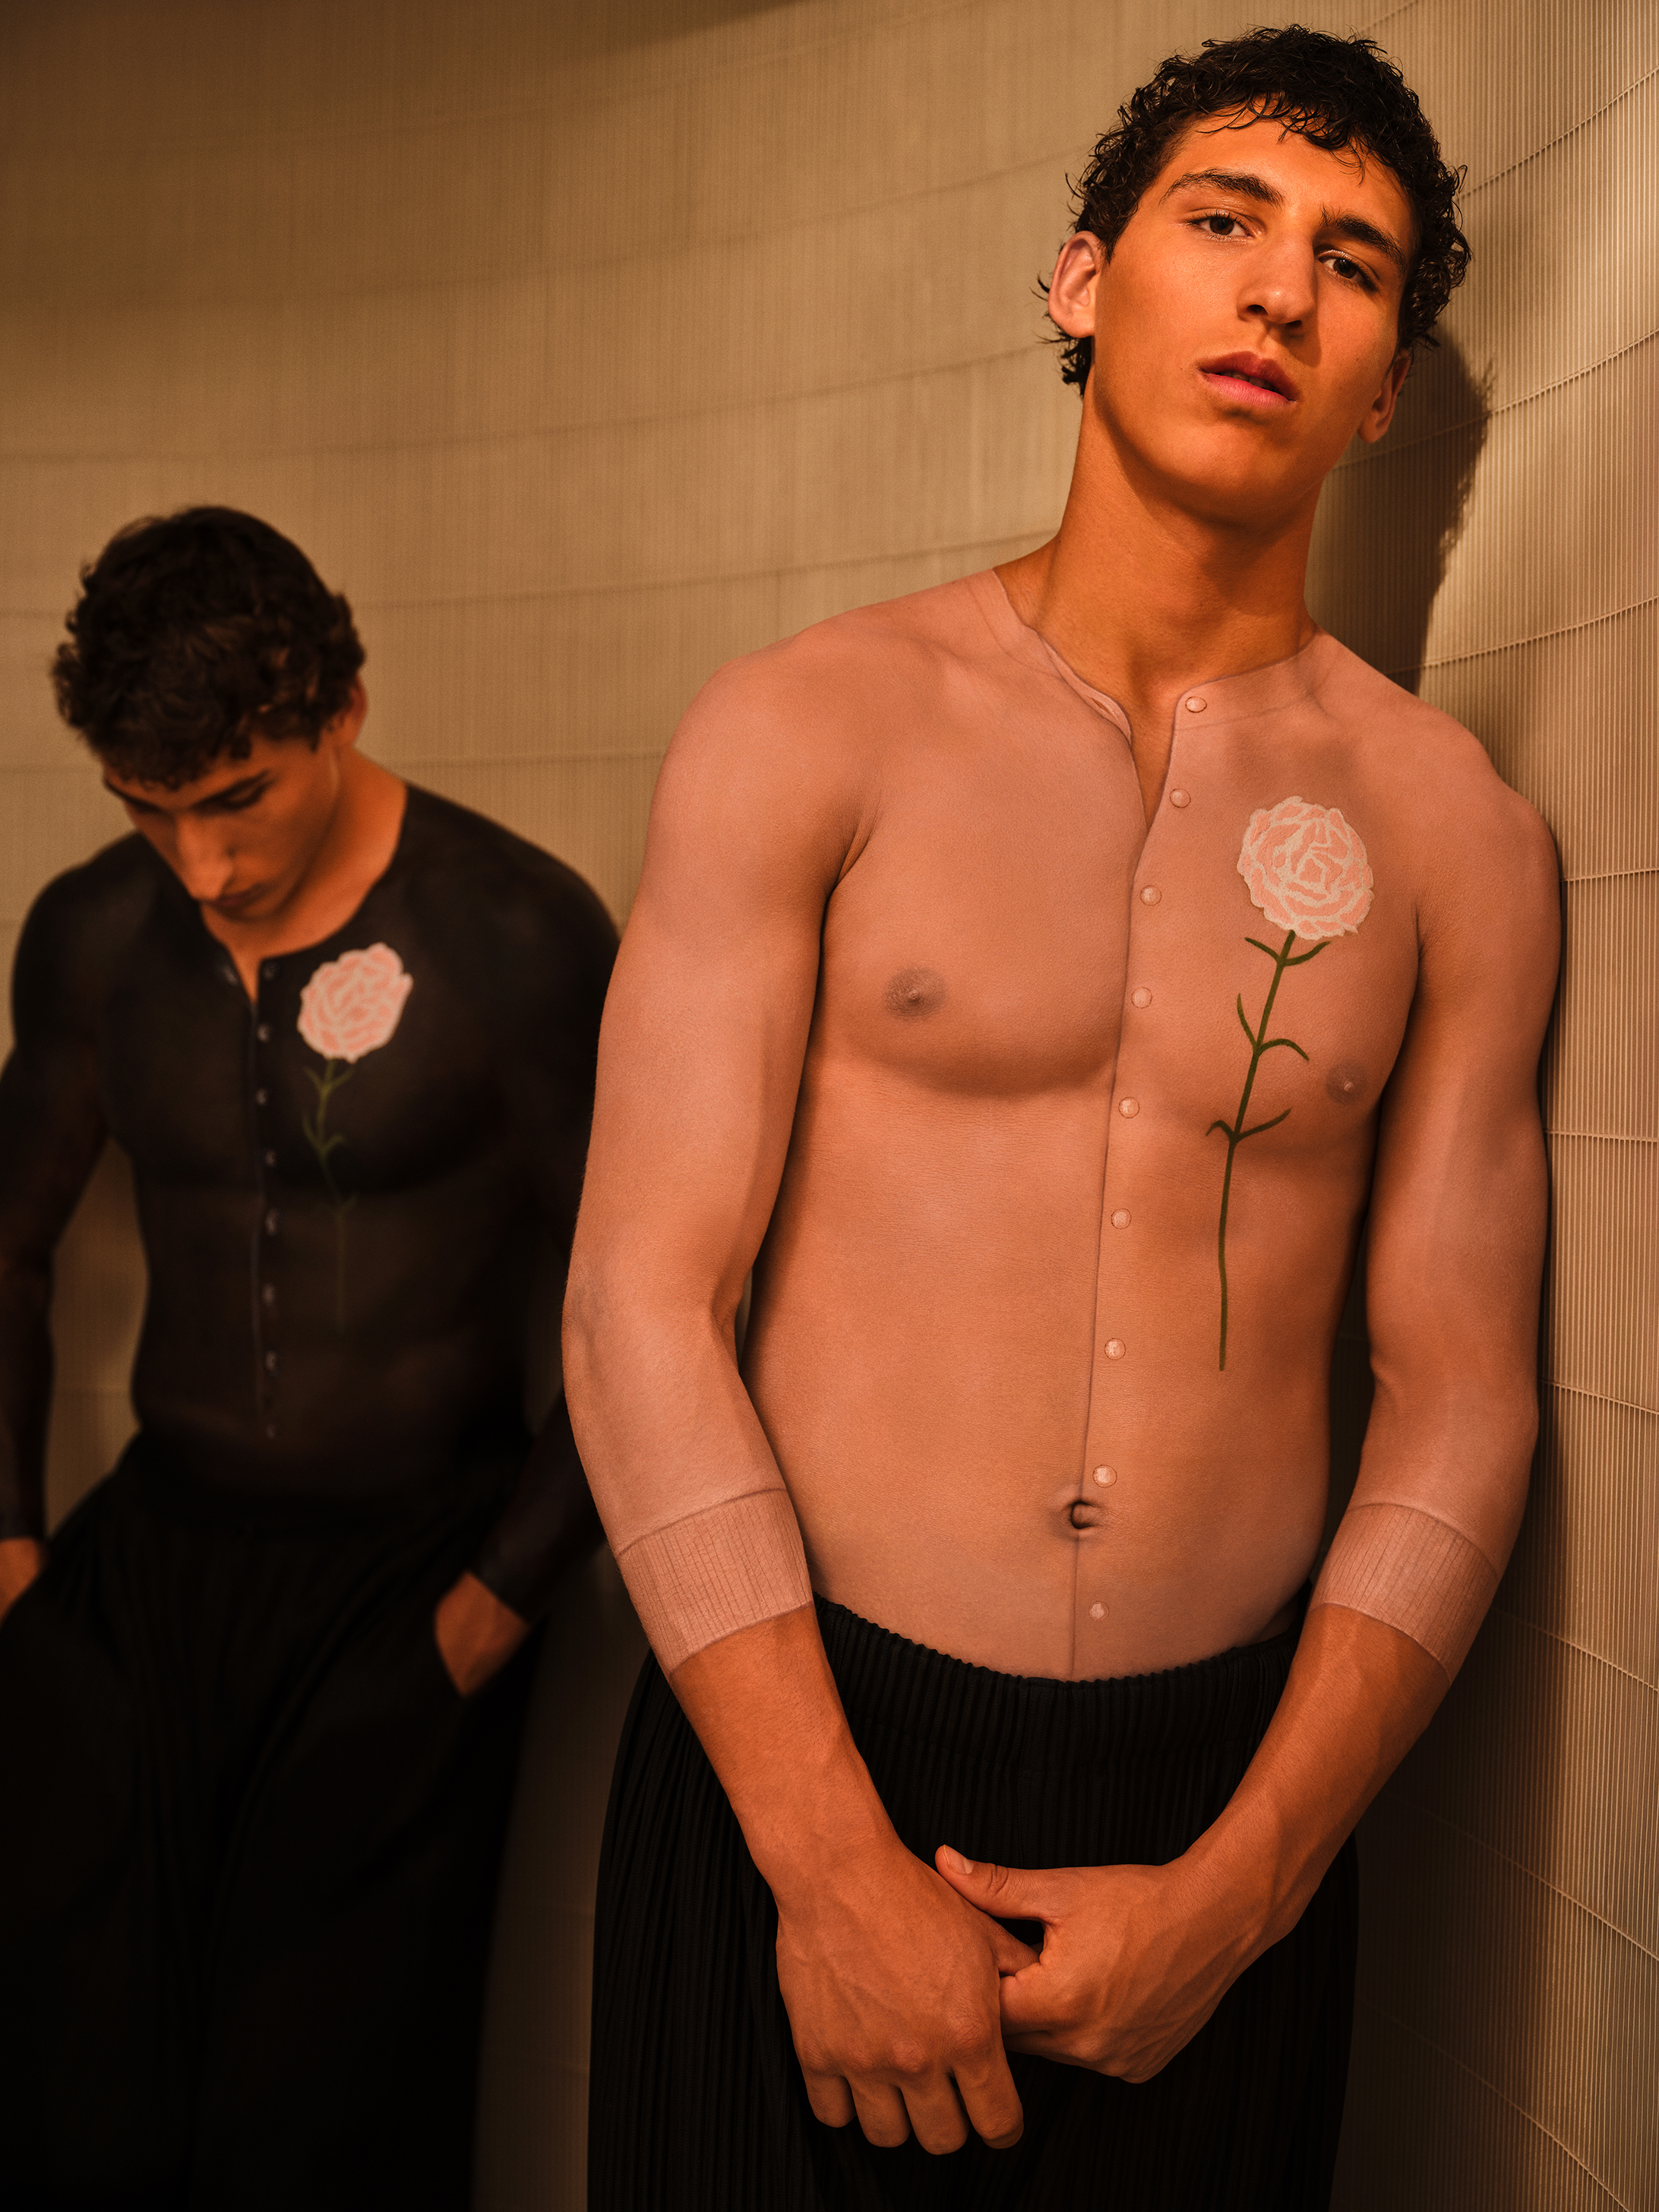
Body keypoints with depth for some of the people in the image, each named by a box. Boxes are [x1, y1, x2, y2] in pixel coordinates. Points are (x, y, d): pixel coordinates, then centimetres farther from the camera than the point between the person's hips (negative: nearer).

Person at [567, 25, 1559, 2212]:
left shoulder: (1458, 835, 1)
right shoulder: (810, 727, -5)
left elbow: (1460, 1402, 1)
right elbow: (644, 1298, -10)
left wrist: (1241, 1885, -7)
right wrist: (833, 1864, -13)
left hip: (1228, 1785, 2)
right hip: (793, 1755, -1)